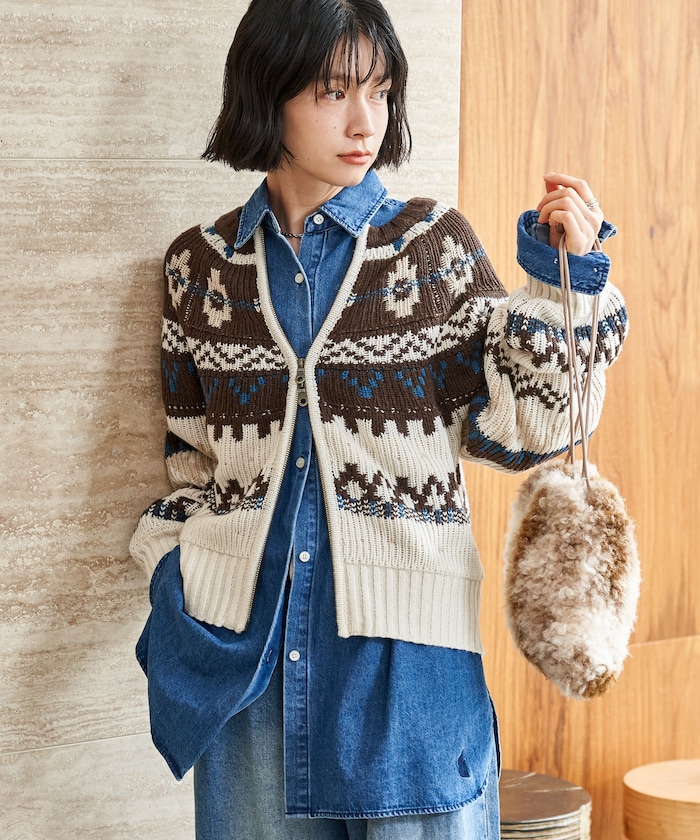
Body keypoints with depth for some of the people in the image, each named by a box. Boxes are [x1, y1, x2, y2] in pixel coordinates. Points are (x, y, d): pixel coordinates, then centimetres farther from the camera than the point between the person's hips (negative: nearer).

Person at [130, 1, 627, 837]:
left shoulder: (433, 244, 0)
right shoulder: (200, 265, 6)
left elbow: (516, 427, -2)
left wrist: (563, 278, -10)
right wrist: (173, 567, 0)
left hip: (405, 643, -2)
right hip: (246, 641, 2)